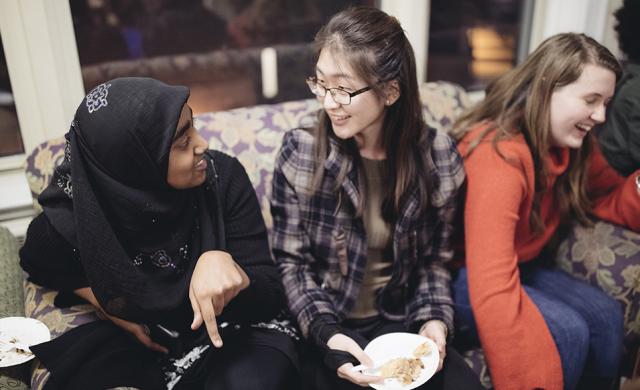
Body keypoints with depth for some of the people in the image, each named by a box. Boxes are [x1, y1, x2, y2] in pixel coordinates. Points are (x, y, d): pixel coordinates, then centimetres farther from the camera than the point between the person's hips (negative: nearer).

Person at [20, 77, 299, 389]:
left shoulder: (223, 176, -18)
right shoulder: (70, 223, -17)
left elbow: (272, 298, -16)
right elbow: (38, 265, 10)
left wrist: (222, 262, -37)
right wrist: (103, 303, -6)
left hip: (236, 332, -1)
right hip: (148, 342, 2)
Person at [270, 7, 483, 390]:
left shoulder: (439, 156, -7)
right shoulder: (301, 152, -12)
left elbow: (435, 260, 4)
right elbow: (290, 262, -7)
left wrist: (435, 319, -12)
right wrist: (325, 331, -19)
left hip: (401, 321, 2)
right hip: (327, 327, -1)